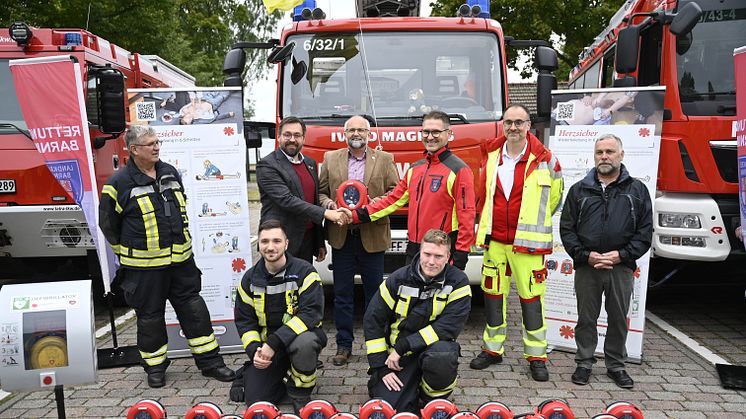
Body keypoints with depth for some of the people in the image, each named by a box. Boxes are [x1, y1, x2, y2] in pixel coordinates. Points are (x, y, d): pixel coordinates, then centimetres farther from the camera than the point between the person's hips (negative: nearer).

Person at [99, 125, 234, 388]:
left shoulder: (170, 173, 7)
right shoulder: (119, 184, -10)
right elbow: (108, 224, 1)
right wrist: (130, 252, 6)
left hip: (181, 259, 5)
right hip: (144, 265, -4)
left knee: (194, 308, 7)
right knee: (150, 316, 9)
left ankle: (209, 361, 17)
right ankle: (155, 366, 27)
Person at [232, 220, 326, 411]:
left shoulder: (304, 271, -14)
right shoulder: (250, 278, 0)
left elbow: (311, 313, -24)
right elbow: (244, 320, 6)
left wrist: (274, 343, -29)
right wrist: (254, 350, -13)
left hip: (299, 335, -2)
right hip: (265, 344, 3)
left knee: (304, 343, -38)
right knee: (255, 400, -10)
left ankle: (301, 392, -9)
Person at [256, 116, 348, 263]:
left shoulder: (311, 163, 13)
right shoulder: (267, 165, -9)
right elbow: (286, 200, -20)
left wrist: (320, 243, 15)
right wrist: (325, 213, -24)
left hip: (308, 240, 6)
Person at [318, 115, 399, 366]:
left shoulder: (384, 159, 5)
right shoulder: (330, 159, 10)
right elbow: (320, 192, 11)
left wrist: (374, 204, -14)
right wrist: (330, 205, -10)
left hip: (372, 238, -1)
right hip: (341, 237, 1)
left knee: (374, 292, 7)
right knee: (342, 294, 7)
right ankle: (344, 344, 19)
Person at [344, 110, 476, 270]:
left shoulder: (459, 170, -9)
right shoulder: (415, 168, 13)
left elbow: (466, 214, -12)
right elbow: (393, 200, 12)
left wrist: (460, 256, -16)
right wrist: (356, 215, 4)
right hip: (413, 251, 7)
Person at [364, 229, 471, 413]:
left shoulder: (458, 282, -11)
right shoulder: (399, 279, -6)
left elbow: (449, 327, -19)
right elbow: (372, 320, -2)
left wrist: (403, 346, -22)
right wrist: (381, 368, -7)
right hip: (398, 355, 1)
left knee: (442, 355, -36)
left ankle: (435, 401, -4)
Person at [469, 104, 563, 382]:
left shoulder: (544, 160, -3)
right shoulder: (492, 157, 7)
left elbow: (554, 196, 10)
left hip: (528, 242, -3)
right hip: (494, 239, 4)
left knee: (531, 297, 1)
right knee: (493, 293, 10)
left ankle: (536, 355, 13)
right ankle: (493, 348, 24)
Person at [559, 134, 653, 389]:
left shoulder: (637, 190, 5)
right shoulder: (579, 190, 6)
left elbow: (645, 231, 2)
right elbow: (566, 228, 3)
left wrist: (622, 255, -11)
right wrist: (584, 255, -9)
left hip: (621, 267, 0)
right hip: (586, 267, 0)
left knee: (619, 318, 11)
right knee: (586, 318, 9)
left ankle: (616, 365, 27)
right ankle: (584, 363, 23)